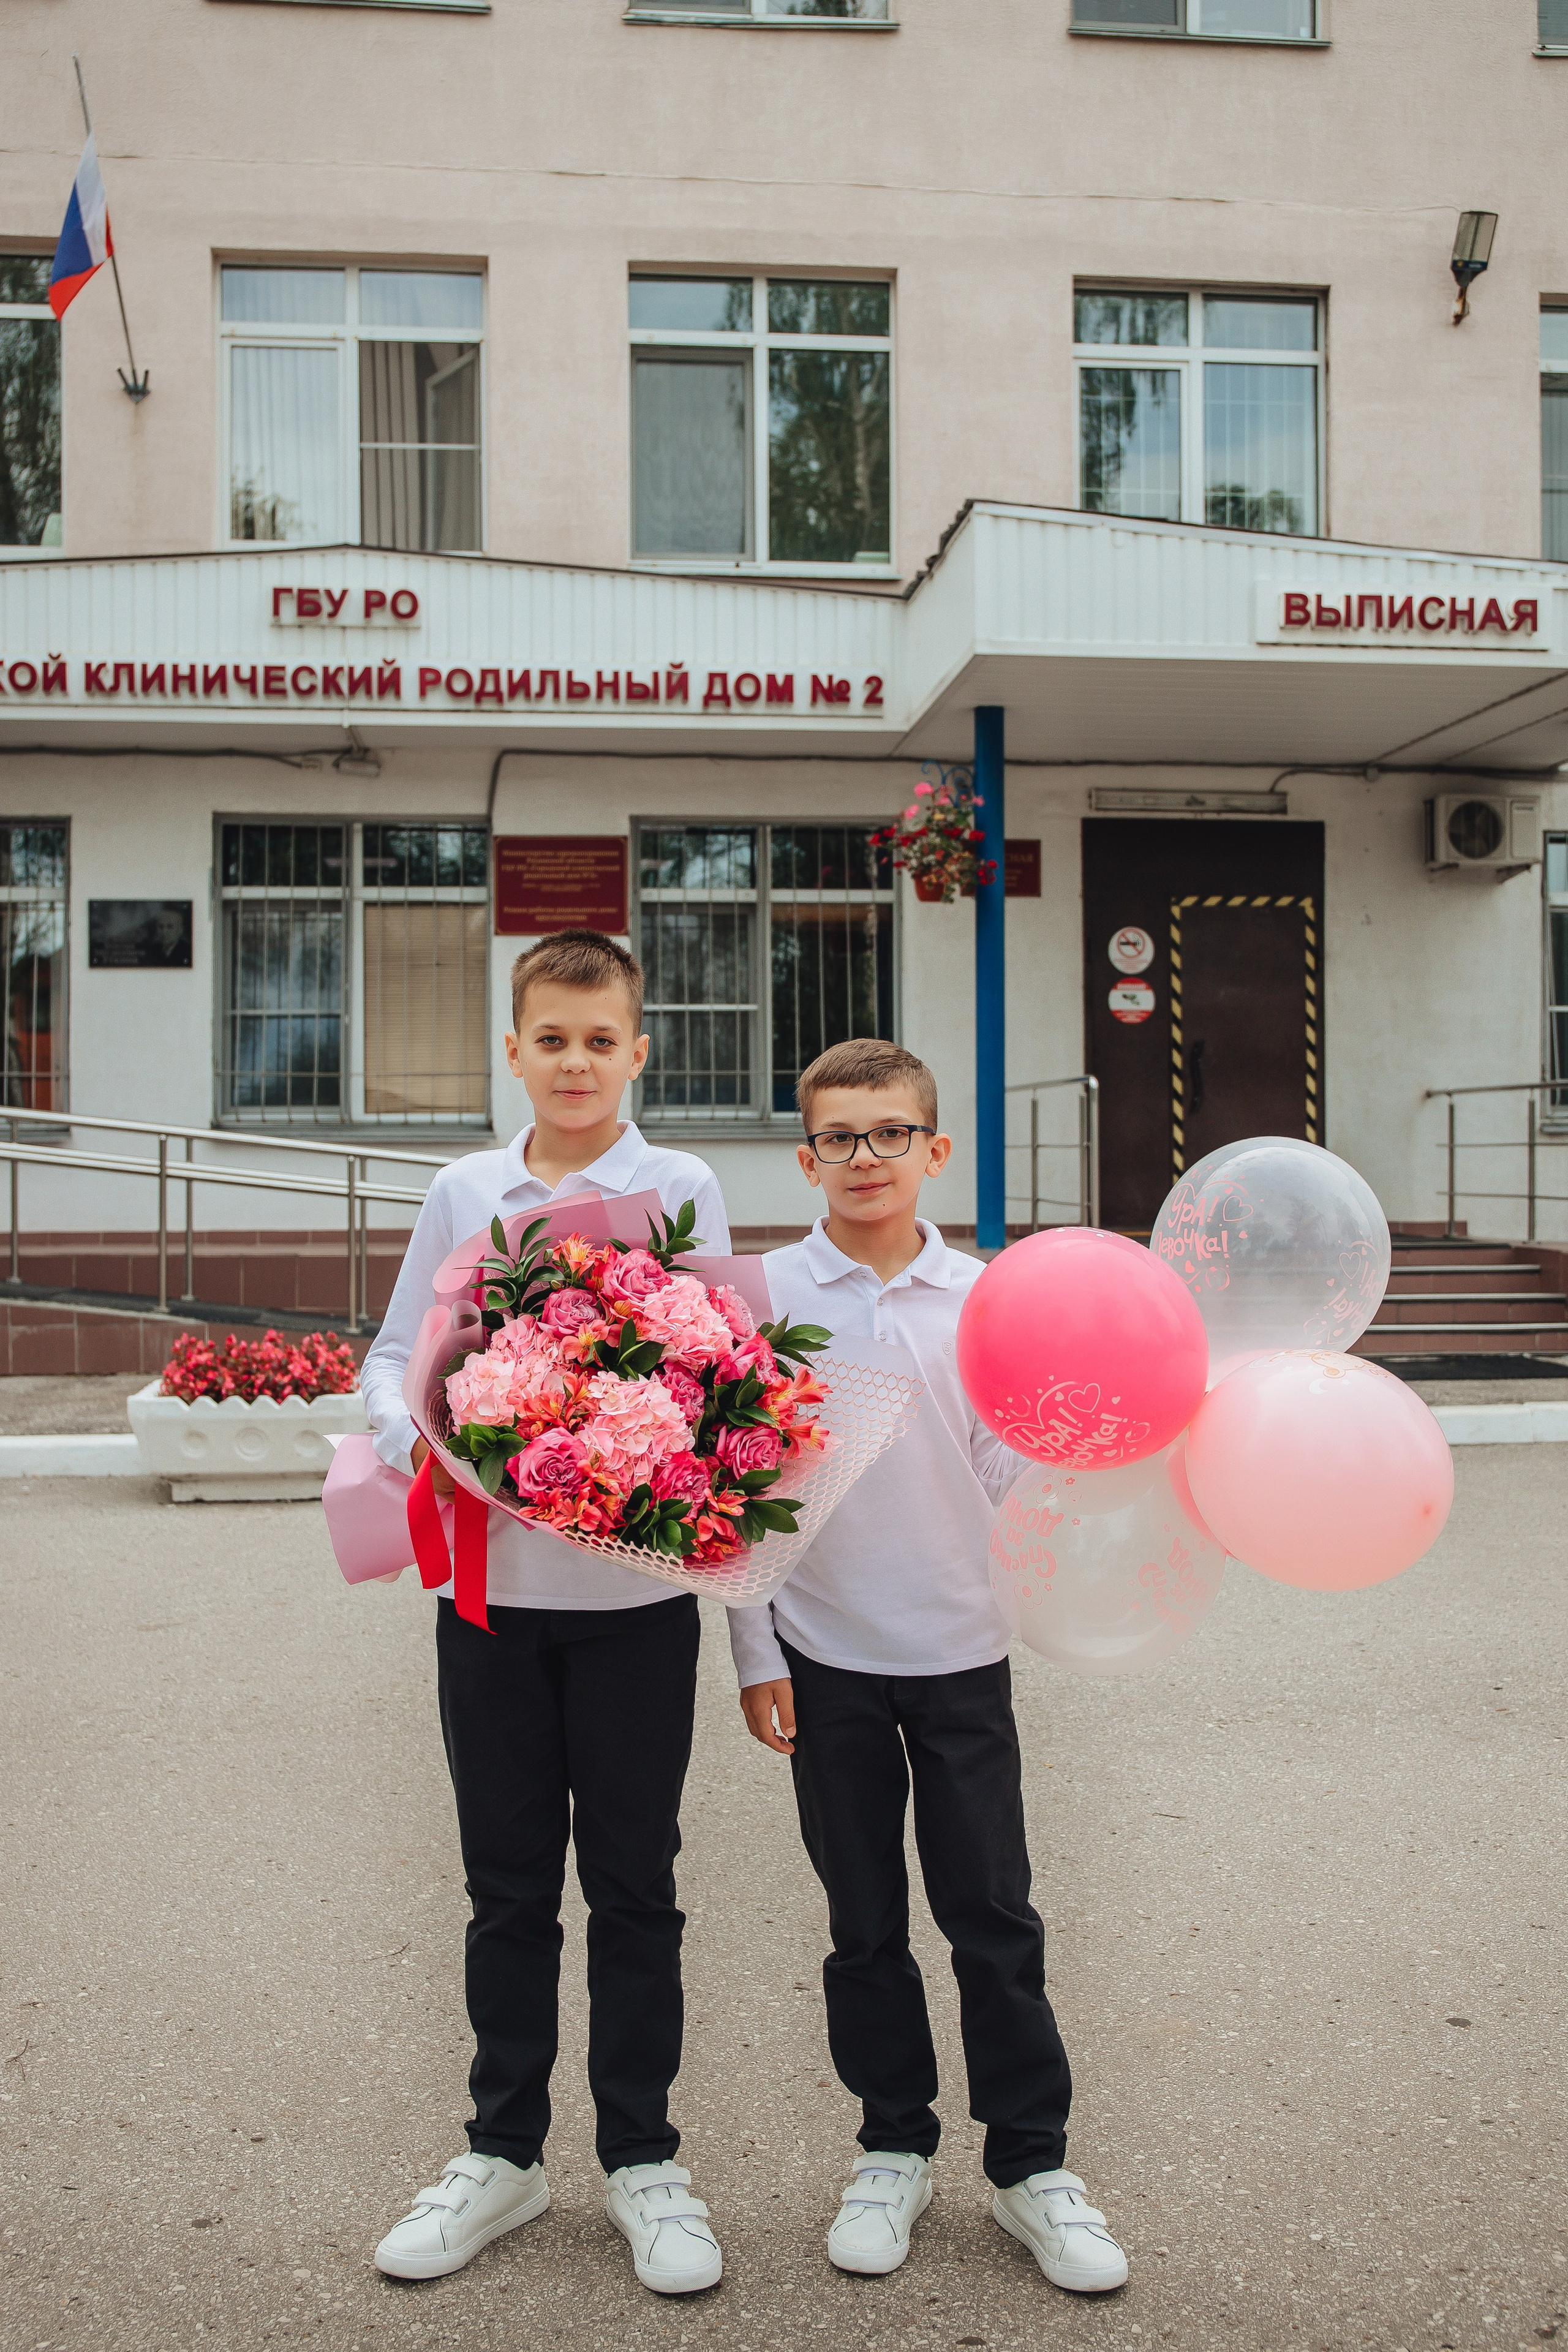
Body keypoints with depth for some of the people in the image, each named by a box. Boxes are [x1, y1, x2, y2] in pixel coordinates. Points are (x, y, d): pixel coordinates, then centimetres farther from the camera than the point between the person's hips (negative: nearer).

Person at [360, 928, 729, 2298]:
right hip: (489, 1577, 2)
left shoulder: (682, 1190, -2)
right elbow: (397, 1354, 8)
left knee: (633, 1881, 10)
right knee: (508, 1880, 14)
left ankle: (642, 2157, 27)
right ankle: (504, 2149, 31)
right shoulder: (464, 1194, 6)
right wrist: (420, 1440, -13)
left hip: (636, 1581, -2)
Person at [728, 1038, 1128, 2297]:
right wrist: (754, 1650, -2)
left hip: (962, 1649, 0)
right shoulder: (763, 1298, -4)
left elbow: (1009, 1470, 2)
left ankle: (1032, 2160, 25)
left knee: (993, 1913, 8)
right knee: (865, 1920, 12)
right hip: (827, 1654, 0)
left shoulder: (982, 1297, -1)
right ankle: (895, 2149, 30)